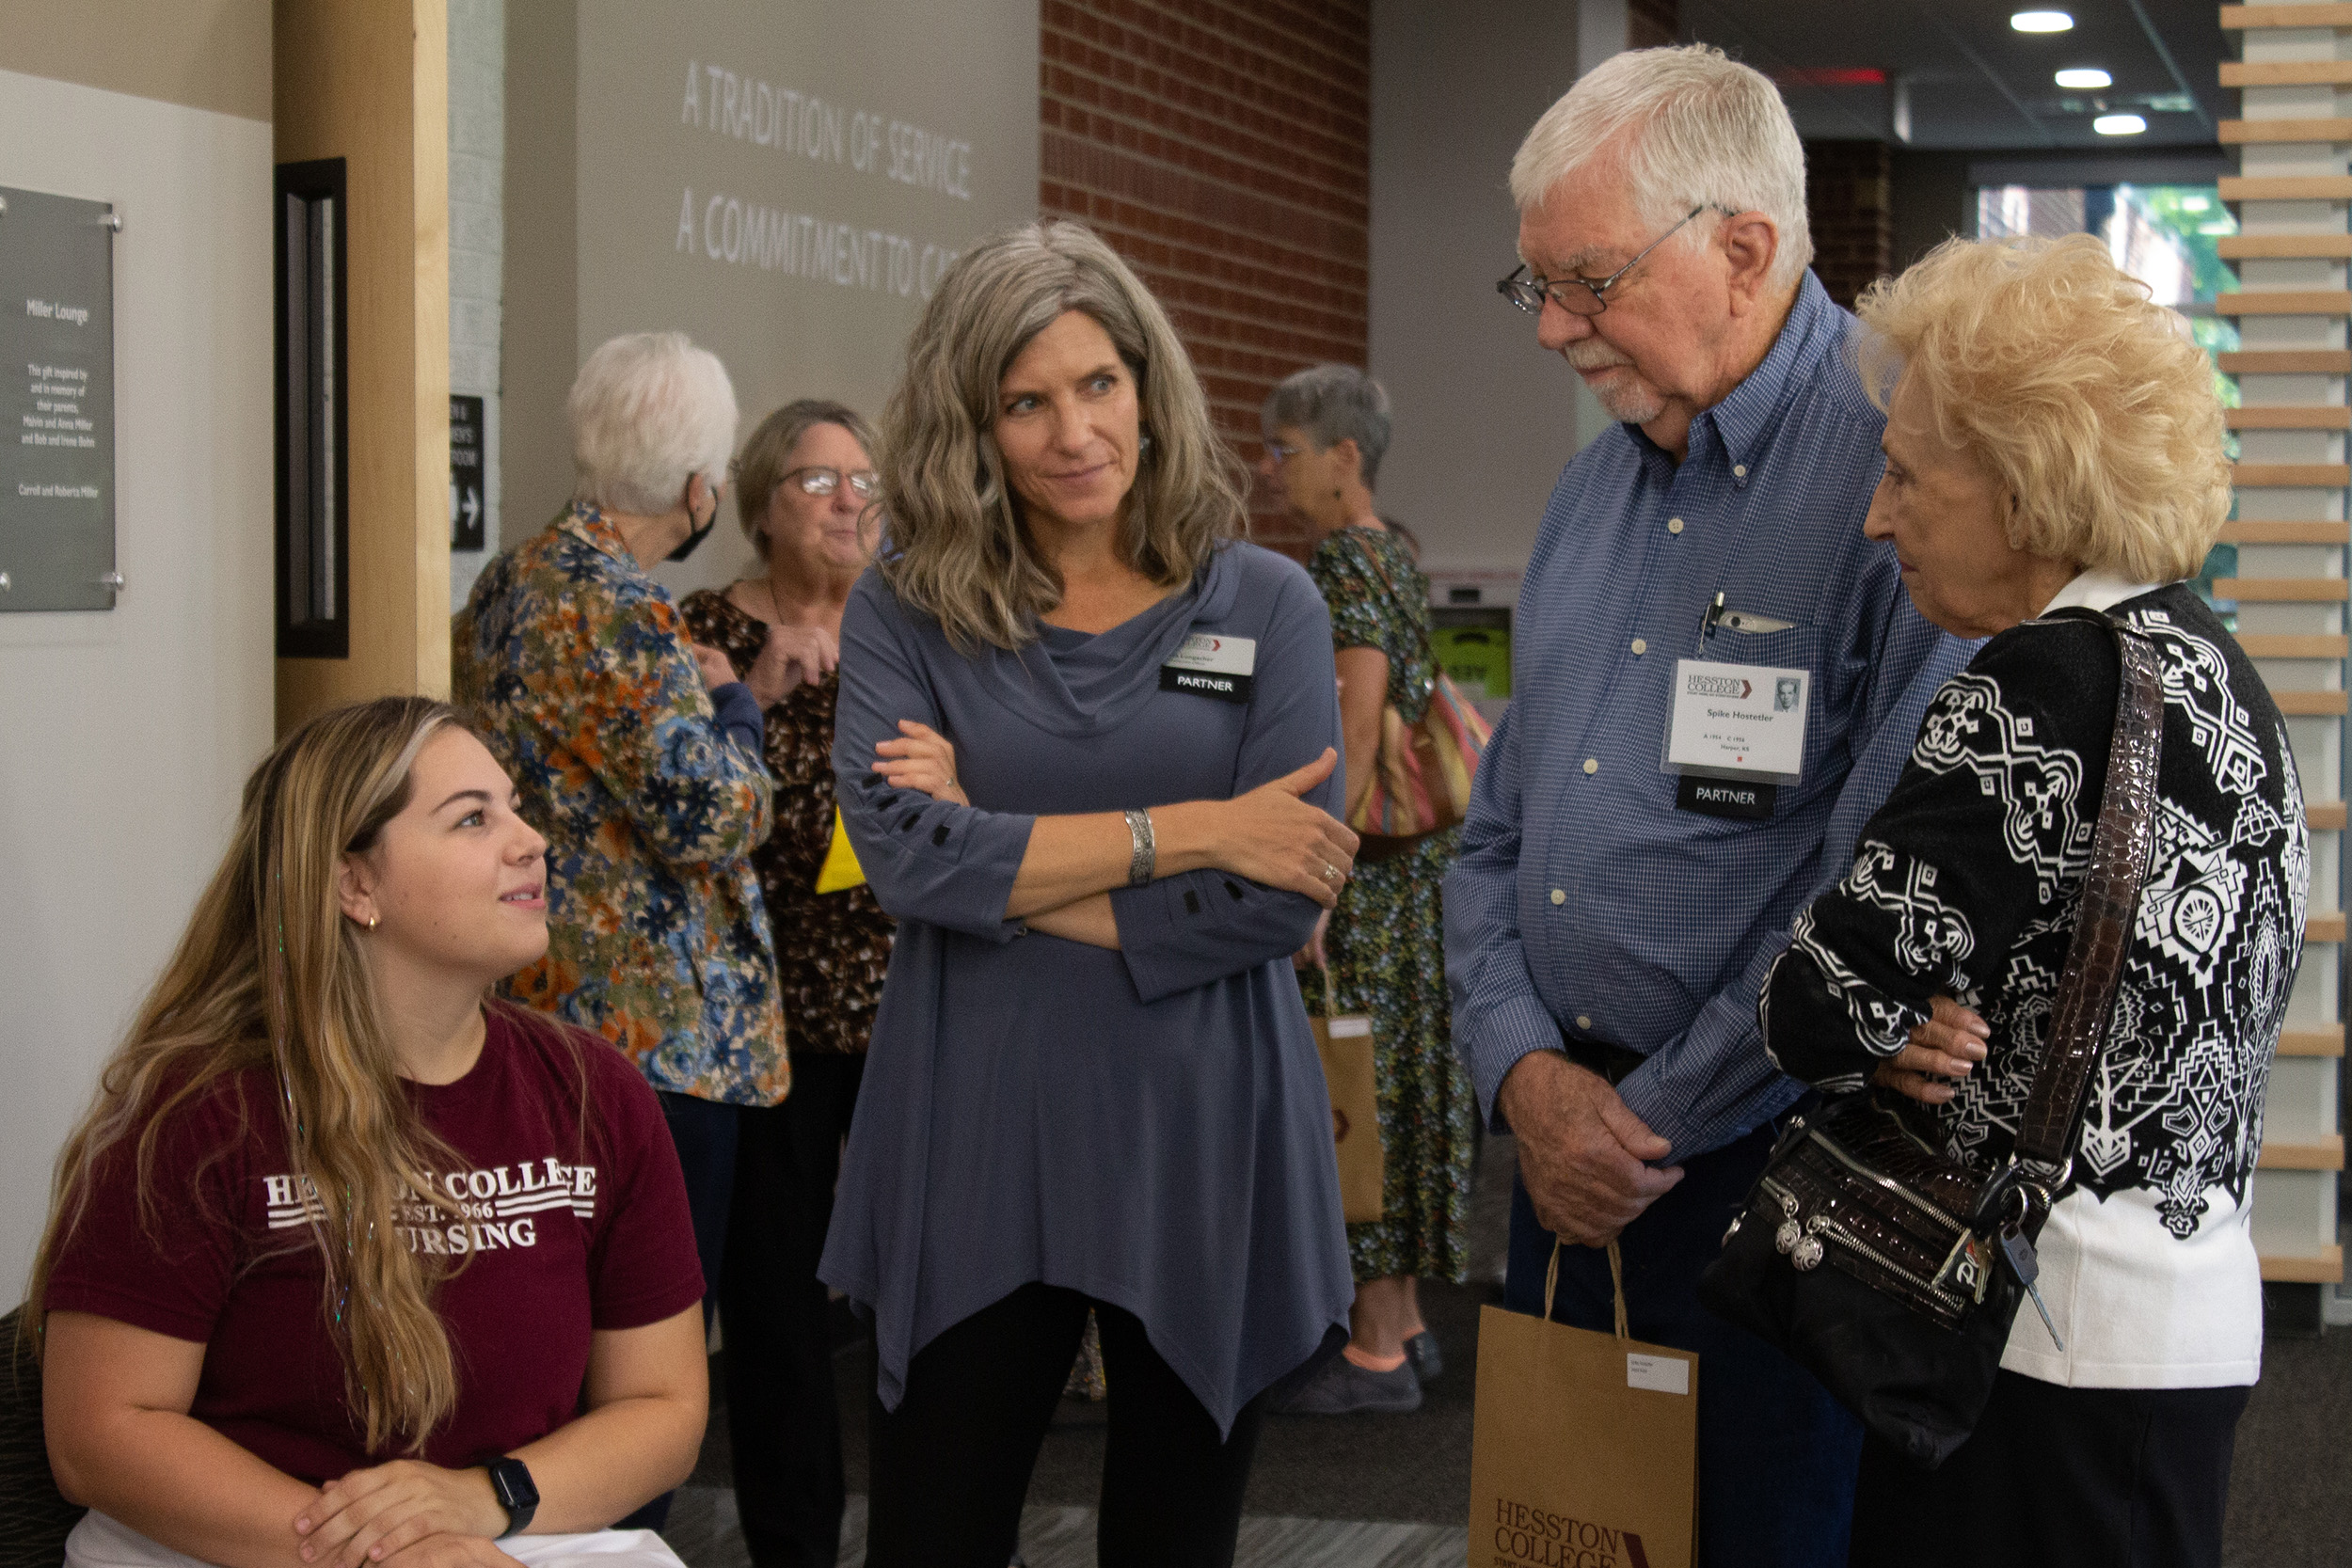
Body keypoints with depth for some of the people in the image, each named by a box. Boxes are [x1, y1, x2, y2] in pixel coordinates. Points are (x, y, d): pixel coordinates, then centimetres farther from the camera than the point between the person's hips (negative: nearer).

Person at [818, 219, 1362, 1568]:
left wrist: (1003, 865, -10)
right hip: (974, 1149, 0)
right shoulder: (908, 610, 1)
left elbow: (1284, 899, -9)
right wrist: (1180, 830, -14)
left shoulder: (1266, 606, 1)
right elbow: (904, 854, -14)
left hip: (1202, 1145, 0)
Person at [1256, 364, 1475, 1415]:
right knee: (1390, 1087, 15)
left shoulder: (1347, 562, -16)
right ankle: (1403, 1326, 23)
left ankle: (1378, 1354, 4)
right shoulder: (1391, 552, 14)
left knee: (1357, 1089, -3)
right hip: (1405, 865, 10)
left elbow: (1356, 737, -23)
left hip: (1361, 862, -10)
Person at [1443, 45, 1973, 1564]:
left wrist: (1651, 1123, -14)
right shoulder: (1595, 489, 13)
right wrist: (1525, 1072, -2)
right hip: (1571, 1152, 8)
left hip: (1768, 1165, -7)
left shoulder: (1899, 474, -15)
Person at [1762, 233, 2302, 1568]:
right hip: (2190, 1303, 10)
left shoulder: (2038, 688, -19)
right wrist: (1906, 1029, 1)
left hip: (2050, 1343, -10)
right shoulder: (2205, 657, 11)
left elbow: (1827, 1000, -19)